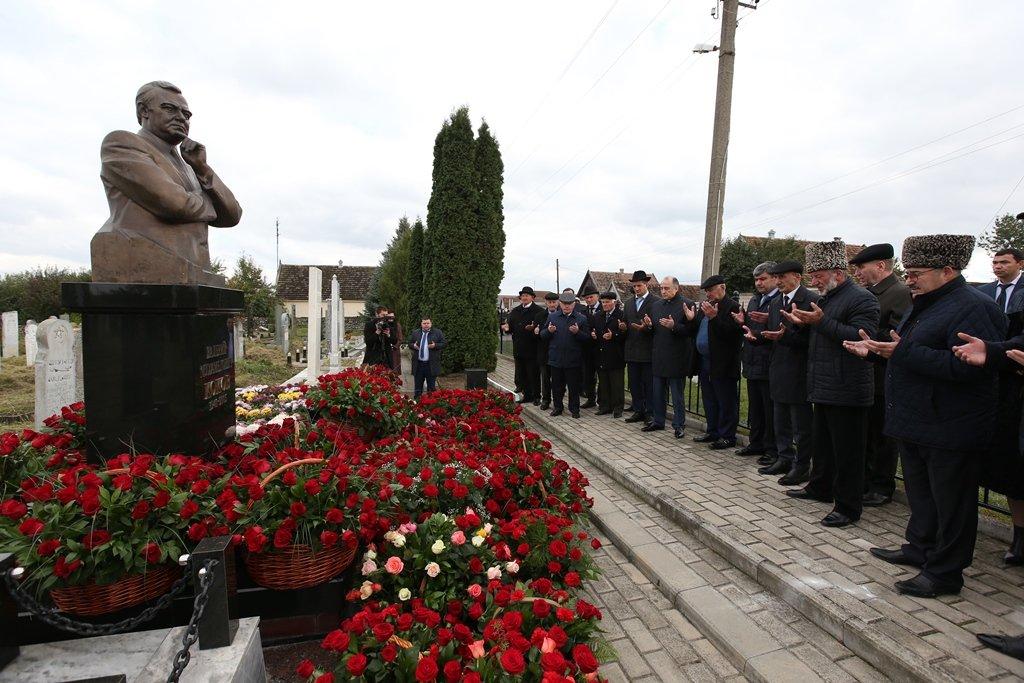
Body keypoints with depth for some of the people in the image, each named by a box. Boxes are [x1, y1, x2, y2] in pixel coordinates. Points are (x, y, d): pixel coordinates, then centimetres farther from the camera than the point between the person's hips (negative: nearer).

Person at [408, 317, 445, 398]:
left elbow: (443, 344, -1)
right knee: (418, 385, 10)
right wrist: (413, 346, -7)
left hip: (431, 364, -2)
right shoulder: (415, 333, 10)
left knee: (431, 386, 6)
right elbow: (409, 344, 15)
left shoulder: (438, 333, 1)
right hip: (418, 364, 3)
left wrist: (435, 345, -17)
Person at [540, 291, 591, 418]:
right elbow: (542, 335, 9)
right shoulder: (552, 317, 8)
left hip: (573, 360, -2)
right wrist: (549, 331, -12)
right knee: (556, 385, 12)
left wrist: (577, 332, -21)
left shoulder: (581, 318, 1)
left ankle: (574, 409, 20)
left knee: (574, 386, 6)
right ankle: (558, 407, 27)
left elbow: (587, 338, -4)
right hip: (556, 358, 2)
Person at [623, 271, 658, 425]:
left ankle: (650, 413, 11)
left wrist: (645, 328, -25)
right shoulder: (628, 303, 15)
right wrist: (623, 327, -5)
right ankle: (638, 411, 21)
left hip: (647, 350, -6)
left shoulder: (655, 302, -5)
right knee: (634, 383, 11)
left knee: (649, 384, 2)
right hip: (632, 350, 6)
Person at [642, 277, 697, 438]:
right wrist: (649, 325, -6)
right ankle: (657, 421, 27)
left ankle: (678, 425, 15)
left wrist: (674, 326, -27)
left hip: (676, 357, -6)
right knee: (658, 393, 15)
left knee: (677, 394, 4)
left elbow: (691, 330, -14)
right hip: (658, 356, 6)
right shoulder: (656, 305, 11)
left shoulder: (687, 305, -8)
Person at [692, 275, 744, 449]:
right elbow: (697, 330, 17)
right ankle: (712, 432, 28)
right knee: (709, 400, 17)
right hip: (705, 361, 8)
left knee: (726, 402, 1)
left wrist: (714, 317, -27)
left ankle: (727, 437, 10)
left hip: (723, 363, -8)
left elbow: (730, 333, -21)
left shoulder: (732, 307, -11)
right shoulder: (705, 306, 14)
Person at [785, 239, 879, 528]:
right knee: (823, 443, 21)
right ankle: (820, 488, 35)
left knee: (847, 451, 0)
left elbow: (863, 338, -24)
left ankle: (848, 507, 11)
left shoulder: (861, 298, -13)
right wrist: (805, 325, 6)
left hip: (846, 391, -9)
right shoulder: (827, 298, 15)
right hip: (825, 388, 9)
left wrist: (821, 322, -27)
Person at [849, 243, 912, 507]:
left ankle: (882, 487, 20)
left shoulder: (901, 293, -14)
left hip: (883, 378, -8)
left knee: (882, 434, 6)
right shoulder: (867, 293, 11)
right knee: (865, 433, 17)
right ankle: (864, 481, 30)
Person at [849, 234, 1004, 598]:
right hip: (915, 424, 10)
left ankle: (944, 573, 16)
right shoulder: (924, 305, 14)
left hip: (948, 429, -10)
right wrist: (877, 349, 6)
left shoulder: (972, 307, -17)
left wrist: (902, 352, -27)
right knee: (920, 493, 21)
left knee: (950, 503, 4)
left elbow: (966, 366, -28)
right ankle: (920, 548, 37)